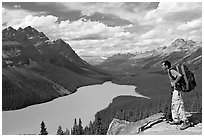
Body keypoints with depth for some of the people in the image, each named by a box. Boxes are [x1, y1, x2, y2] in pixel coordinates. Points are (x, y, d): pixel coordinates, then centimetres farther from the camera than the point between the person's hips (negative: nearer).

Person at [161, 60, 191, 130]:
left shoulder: (171, 71, -15)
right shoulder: (169, 71, 15)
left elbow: (180, 75, -31)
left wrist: (174, 83, -22)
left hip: (176, 90, -11)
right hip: (174, 90, 11)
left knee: (179, 106, -9)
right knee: (173, 106, 17)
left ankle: (186, 122, -5)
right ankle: (176, 120, 27)